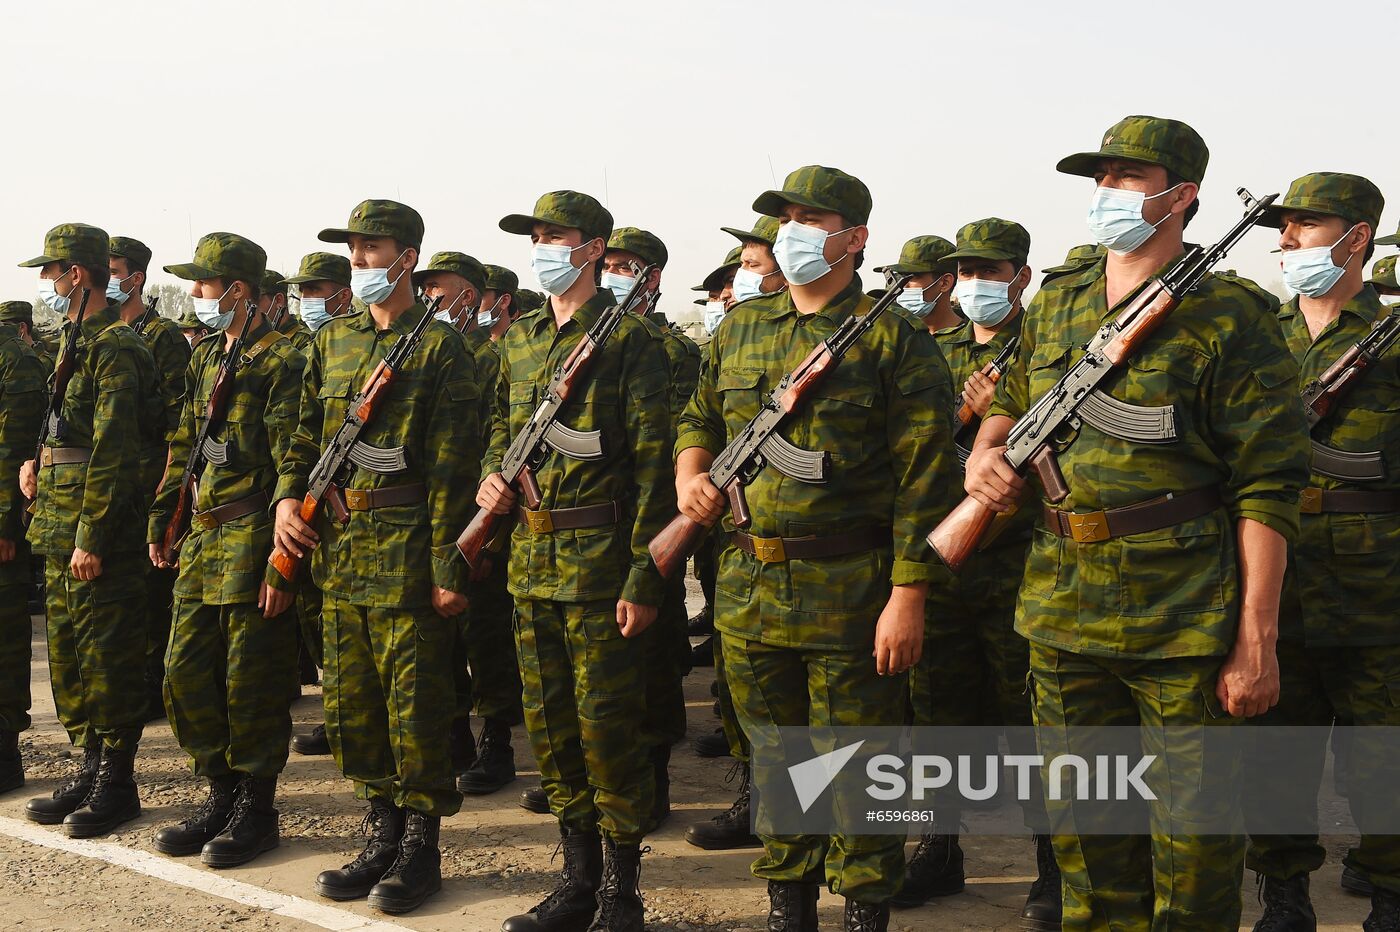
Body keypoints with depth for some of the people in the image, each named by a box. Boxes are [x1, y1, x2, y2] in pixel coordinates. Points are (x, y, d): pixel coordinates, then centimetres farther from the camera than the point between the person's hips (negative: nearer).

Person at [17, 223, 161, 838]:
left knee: (107, 655, -3)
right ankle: (92, 767, 23)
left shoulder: (115, 348, -14)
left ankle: (117, 783, 6)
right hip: (61, 525, 10)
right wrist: (40, 461, 11)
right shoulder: (76, 343, 16)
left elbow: (115, 450, -19)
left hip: (100, 528, -10)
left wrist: (91, 538, -21)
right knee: (68, 654, 14)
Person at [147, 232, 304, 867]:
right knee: (186, 671, 10)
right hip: (203, 536, 9)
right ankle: (221, 795, 23)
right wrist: (159, 522, 20)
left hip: (252, 541, -8)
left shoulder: (282, 361, -11)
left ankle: (256, 808, 12)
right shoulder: (206, 357, 16)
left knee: (252, 681, 0)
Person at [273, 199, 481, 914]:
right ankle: (384, 833, 24)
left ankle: (421, 844, 12)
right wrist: (287, 497, 0)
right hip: (337, 550, 7)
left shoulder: (440, 347, -6)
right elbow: (307, 434, 20)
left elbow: (453, 466, -10)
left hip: (407, 551, -7)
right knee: (350, 703, 11)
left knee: (414, 706, 0)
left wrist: (448, 567, -14)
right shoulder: (332, 342, 14)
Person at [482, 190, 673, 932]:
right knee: (550, 724, 13)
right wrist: (490, 476, 2)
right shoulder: (519, 340, 13)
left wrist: (643, 580, -16)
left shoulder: (630, 340, -8)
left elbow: (653, 464, -12)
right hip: (531, 561, 7)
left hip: (600, 560, -7)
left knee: (607, 727, -1)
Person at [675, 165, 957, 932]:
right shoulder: (739, 329, 11)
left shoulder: (894, 341, -6)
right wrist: (690, 471, 3)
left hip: (850, 594, -5)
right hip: (747, 588, 5)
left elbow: (922, 477, -11)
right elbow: (699, 418, 25)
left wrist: (908, 595, -16)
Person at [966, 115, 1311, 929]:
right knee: (1082, 818, 15)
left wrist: (1257, 639, -16)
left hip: (1186, 616, -5)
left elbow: (1269, 486, -10)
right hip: (1064, 611, 5)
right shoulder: (1055, 307, 12)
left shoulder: (1231, 315, -6)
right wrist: (984, 452, 4)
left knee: (1195, 832, 4)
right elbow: (1013, 401, 29)